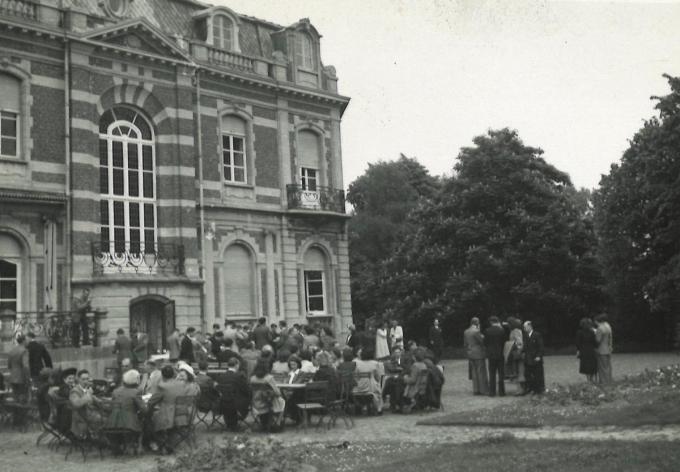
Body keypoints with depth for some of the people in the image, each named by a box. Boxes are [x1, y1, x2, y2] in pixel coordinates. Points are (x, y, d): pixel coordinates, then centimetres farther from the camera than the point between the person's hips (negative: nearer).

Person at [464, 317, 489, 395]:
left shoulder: (466, 332, 8)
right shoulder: (476, 331, -16)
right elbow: (482, 341, -15)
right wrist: (482, 336, 4)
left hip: (470, 354, 7)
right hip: (479, 354, -7)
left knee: (474, 373, 11)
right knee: (481, 373, -2)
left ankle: (476, 390, 12)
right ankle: (484, 390, 0)